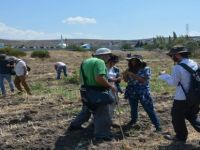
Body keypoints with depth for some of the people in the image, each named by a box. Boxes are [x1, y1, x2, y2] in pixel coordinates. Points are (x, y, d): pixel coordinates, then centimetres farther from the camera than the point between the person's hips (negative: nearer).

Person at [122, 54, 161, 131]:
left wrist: (133, 75, -24)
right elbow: (126, 80, 10)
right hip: (132, 92, 5)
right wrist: (125, 75, -11)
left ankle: (157, 125, 0)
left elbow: (144, 80, -20)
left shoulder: (146, 69, -8)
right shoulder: (130, 69, 4)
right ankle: (133, 120, 44)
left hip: (143, 93, -4)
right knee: (133, 108, 19)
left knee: (149, 109, -5)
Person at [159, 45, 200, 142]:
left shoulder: (177, 68, -21)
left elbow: (173, 82, -12)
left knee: (177, 117, 13)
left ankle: (181, 136, 26)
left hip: (182, 98, -7)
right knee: (192, 116, 23)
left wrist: (164, 75, 2)